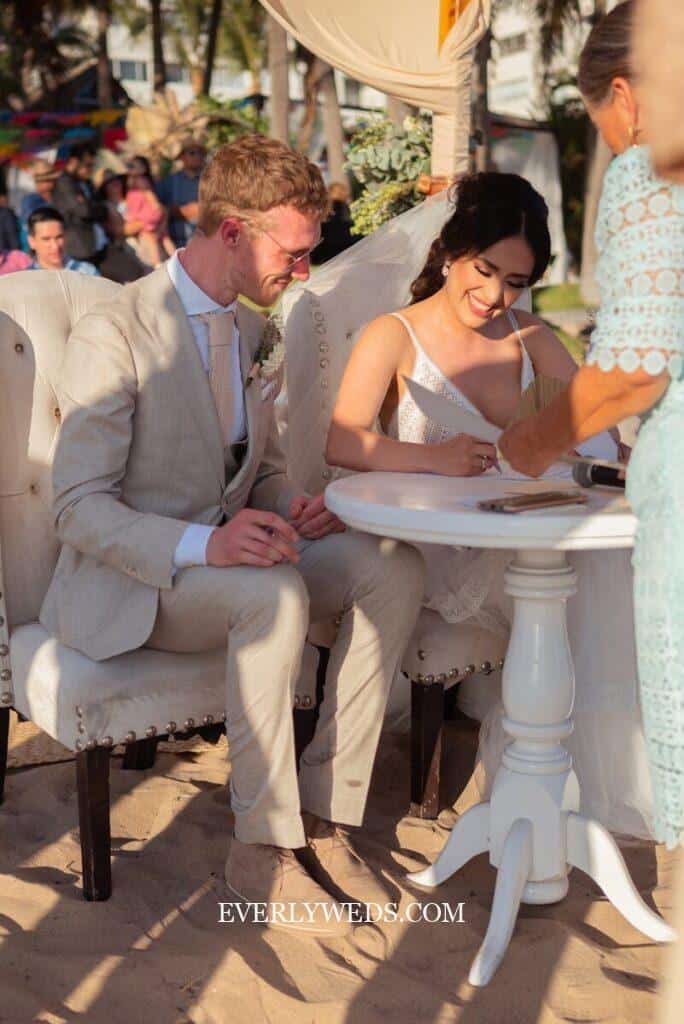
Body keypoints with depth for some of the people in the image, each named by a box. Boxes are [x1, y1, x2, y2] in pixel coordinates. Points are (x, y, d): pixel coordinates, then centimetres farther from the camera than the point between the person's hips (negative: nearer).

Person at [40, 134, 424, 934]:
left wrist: (291, 507, -7)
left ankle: (323, 816, -11)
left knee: (392, 568, -15)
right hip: (123, 584, -7)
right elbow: (78, 509, -20)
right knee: (277, 593, -36)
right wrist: (203, 545, -36)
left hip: (224, 556, 8)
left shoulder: (255, 333, 10)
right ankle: (264, 848, -20)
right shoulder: (113, 336, -16)